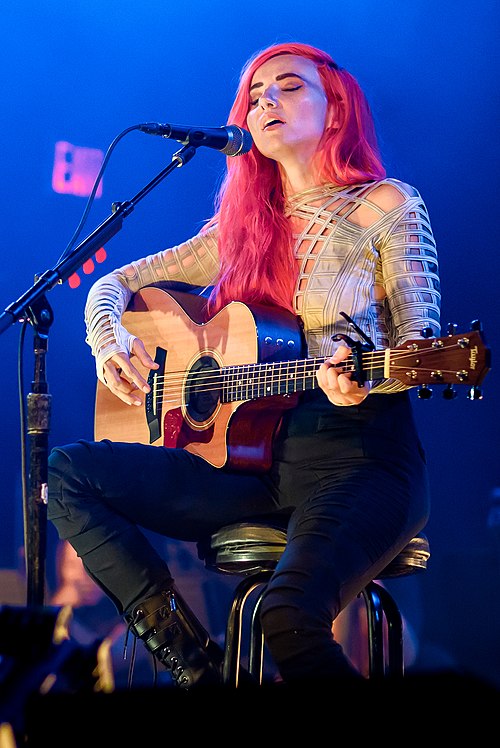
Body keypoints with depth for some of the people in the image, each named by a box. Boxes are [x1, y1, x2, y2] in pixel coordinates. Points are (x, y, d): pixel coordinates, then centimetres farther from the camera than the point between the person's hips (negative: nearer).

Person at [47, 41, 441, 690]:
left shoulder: (386, 205, 3)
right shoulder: (243, 225, 17)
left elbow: (421, 344, -3)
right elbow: (114, 284, 22)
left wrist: (364, 378, -26)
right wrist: (111, 342, -1)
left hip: (358, 450, -6)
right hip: (255, 454, 6)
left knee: (288, 616, -35)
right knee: (68, 472, -11)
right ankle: (199, 667, -12)